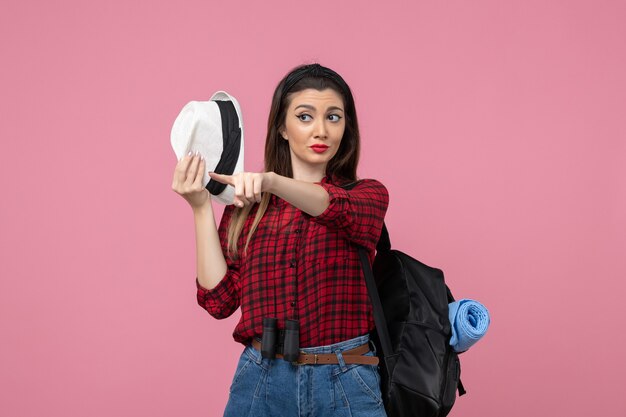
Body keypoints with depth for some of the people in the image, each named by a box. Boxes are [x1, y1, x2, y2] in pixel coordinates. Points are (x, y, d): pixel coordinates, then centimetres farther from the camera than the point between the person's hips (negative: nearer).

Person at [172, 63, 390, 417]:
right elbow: (219, 299, -1)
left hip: (345, 385, -1)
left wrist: (270, 181, -40)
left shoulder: (368, 195, 2)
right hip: (262, 381, 2)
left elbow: (338, 209, -22)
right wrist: (201, 208, -8)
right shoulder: (247, 203, 7)